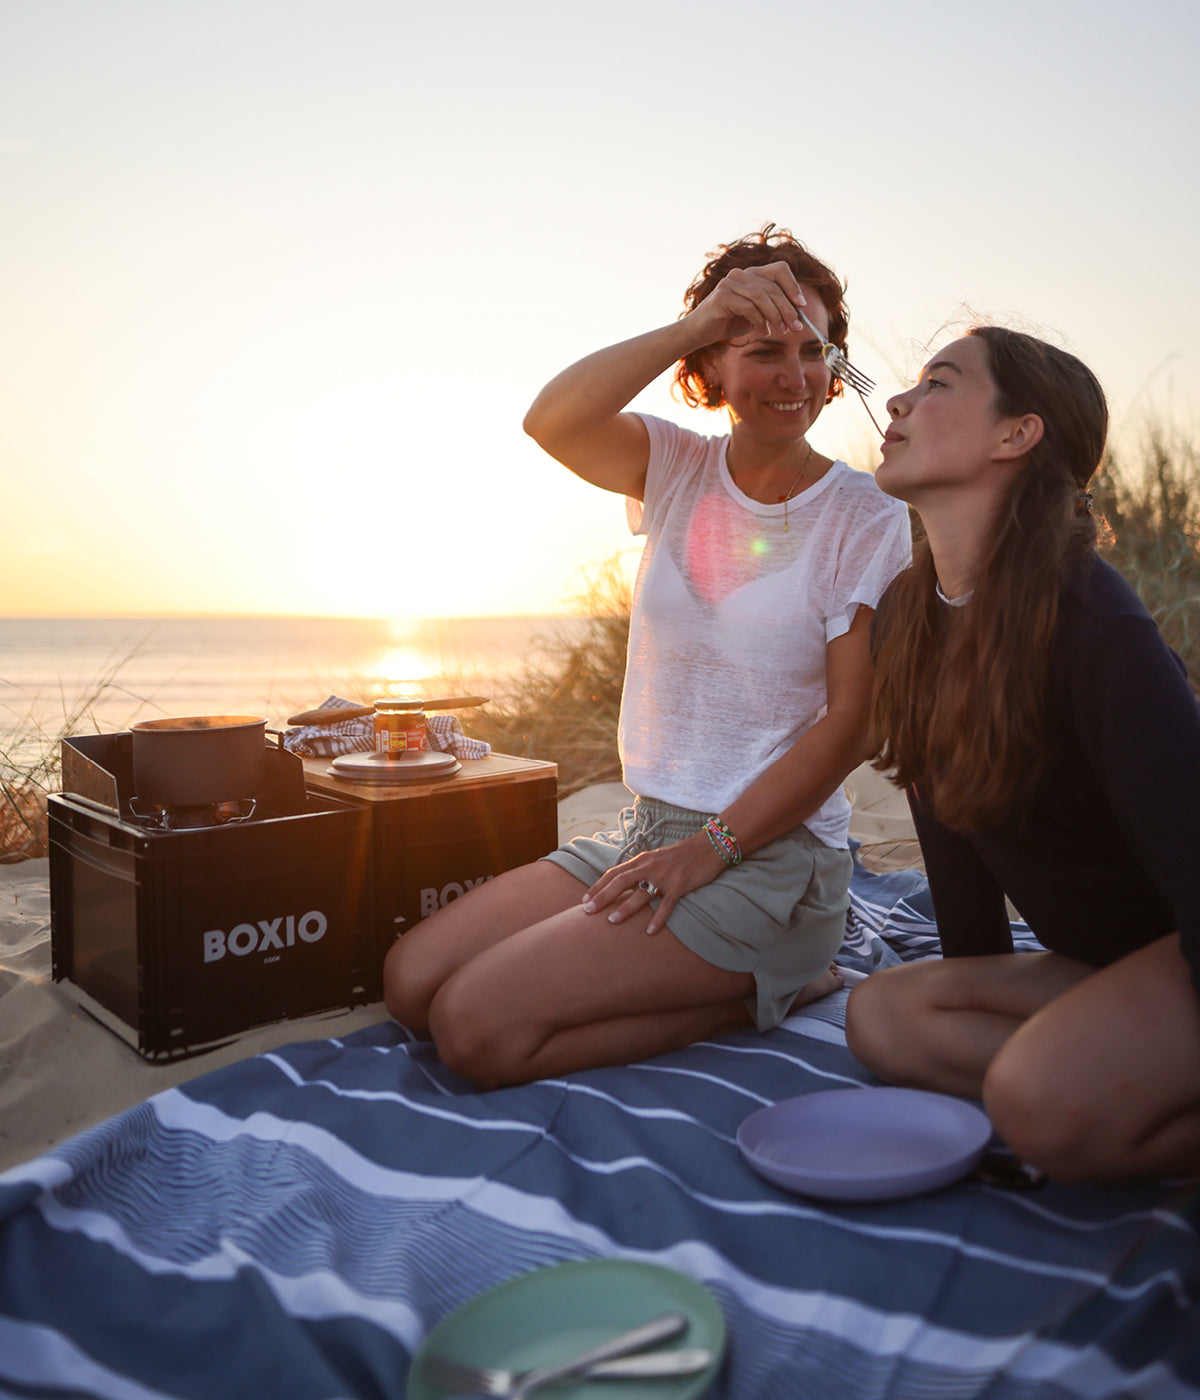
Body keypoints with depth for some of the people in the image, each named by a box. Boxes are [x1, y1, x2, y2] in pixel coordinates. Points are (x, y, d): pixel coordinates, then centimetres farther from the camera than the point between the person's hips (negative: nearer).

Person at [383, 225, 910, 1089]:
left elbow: (851, 724, -11)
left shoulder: (868, 521, -6)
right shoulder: (676, 468, 4)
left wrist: (712, 847, -16)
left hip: (771, 854, -5)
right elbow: (552, 423, -17)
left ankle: (764, 992, 0)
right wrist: (695, 323, -27)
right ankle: (706, 975, 7)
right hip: (648, 827, 6)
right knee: (412, 983, -1)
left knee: (478, 1026, -17)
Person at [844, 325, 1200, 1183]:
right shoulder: (907, 617, -1)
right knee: (882, 1016, -11)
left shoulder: (1094, 627, -25)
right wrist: (975, 993, 13)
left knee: (1048, 1105, -31)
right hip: (1105, 966, 8)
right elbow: (947, 816, 7)